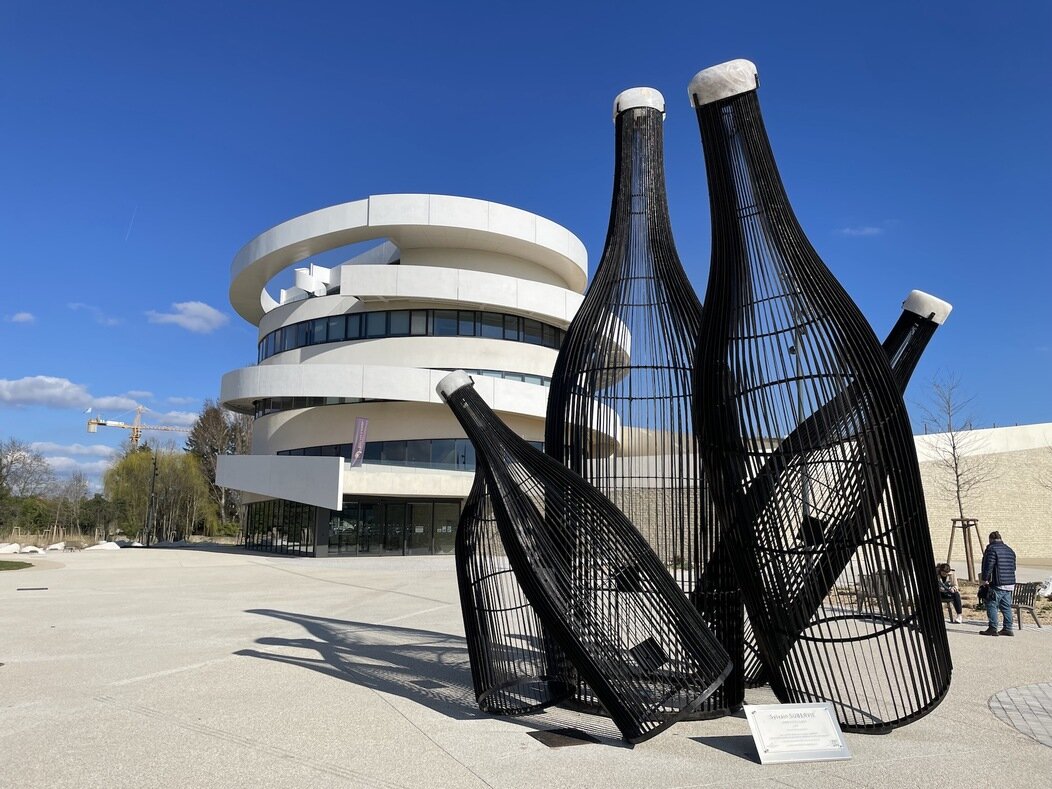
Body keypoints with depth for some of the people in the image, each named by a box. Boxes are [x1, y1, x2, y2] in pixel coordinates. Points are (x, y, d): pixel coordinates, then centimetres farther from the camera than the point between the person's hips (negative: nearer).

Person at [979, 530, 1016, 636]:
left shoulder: (992, 549, -9)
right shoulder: (1010, 550, 17)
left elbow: (988, 566, -15)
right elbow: (1013, 567, 21)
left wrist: (985, 579, -9)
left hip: (997, 584, -8)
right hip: (1010, 583, 8)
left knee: (992, 605, -4)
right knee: (1006, 607, 12)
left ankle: (993, 629, -6)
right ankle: (1008, 629, 14)